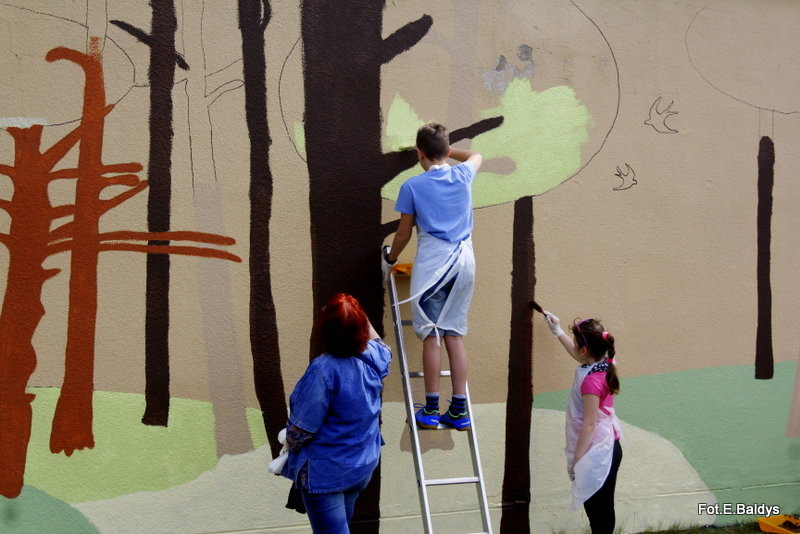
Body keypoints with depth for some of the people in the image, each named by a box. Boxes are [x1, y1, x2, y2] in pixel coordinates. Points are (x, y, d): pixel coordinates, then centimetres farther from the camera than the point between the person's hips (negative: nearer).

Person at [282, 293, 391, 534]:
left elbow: (301, 430, -22)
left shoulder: (324, 370, -28)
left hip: (326, 472, -7)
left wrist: (290, 445, -1)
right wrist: (359, 316, 31)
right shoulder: (373, 357, -7)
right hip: (363, 466, 7)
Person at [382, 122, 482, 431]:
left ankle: (431, 410, 2)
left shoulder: (413, 186, -3)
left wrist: (390, 259, 20)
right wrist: (446, 149, 41)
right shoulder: (463, 176, 7)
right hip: (464, 261, 4)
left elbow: (404, 234, 3)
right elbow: (476, 156, 32)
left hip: (432, 262, -4)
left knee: (431, 335, 0)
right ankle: (459, 411, 7)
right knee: (455, 334, 8)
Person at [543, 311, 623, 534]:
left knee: (597, 511, -4)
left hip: (596, 454, -10)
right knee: (604, 511, 15)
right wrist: (558, 332, 36)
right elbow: (579, 355, 28)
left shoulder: (591, 381, -22)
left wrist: (576, 460, -17)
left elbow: (589, 424, -22)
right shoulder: (602, 364, 4)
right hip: (609, 448, 10)